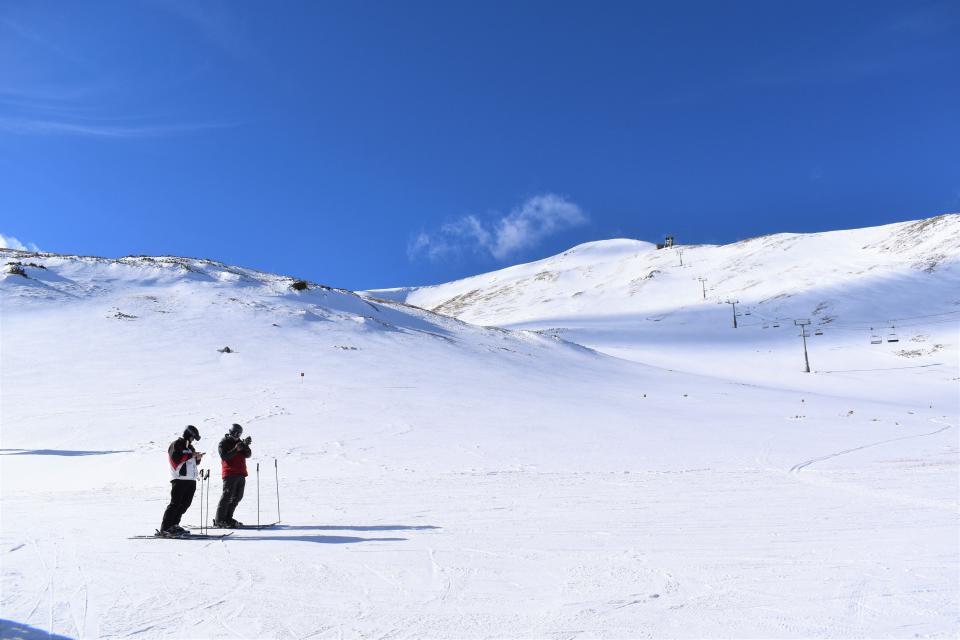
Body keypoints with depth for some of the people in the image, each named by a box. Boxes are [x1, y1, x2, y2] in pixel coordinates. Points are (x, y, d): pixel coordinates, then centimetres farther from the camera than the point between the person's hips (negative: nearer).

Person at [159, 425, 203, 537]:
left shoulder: (189, 446, 23)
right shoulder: (176, 445, -2)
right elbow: (176, 457, -18)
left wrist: (198, 458, 4)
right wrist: (191, 455, -16)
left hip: (191, 480, 8)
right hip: (179, 479, -8)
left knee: (185, 504, 9)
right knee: (175, 504, -12)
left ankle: (174, 525, 19)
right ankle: (165, 528, -9)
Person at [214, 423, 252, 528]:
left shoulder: (239, 442, 17)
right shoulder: (224, 443, 0)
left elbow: (248, 455, 5)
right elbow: (225, 456, -15)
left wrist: (245, 445, -12)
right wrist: (235, 449, -23)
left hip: (241, 474, 7)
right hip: (230, 474, -7)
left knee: (237, 497, 11)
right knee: (227, 496, -11)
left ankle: (228, 518, 20)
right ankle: (219, 521, -7)